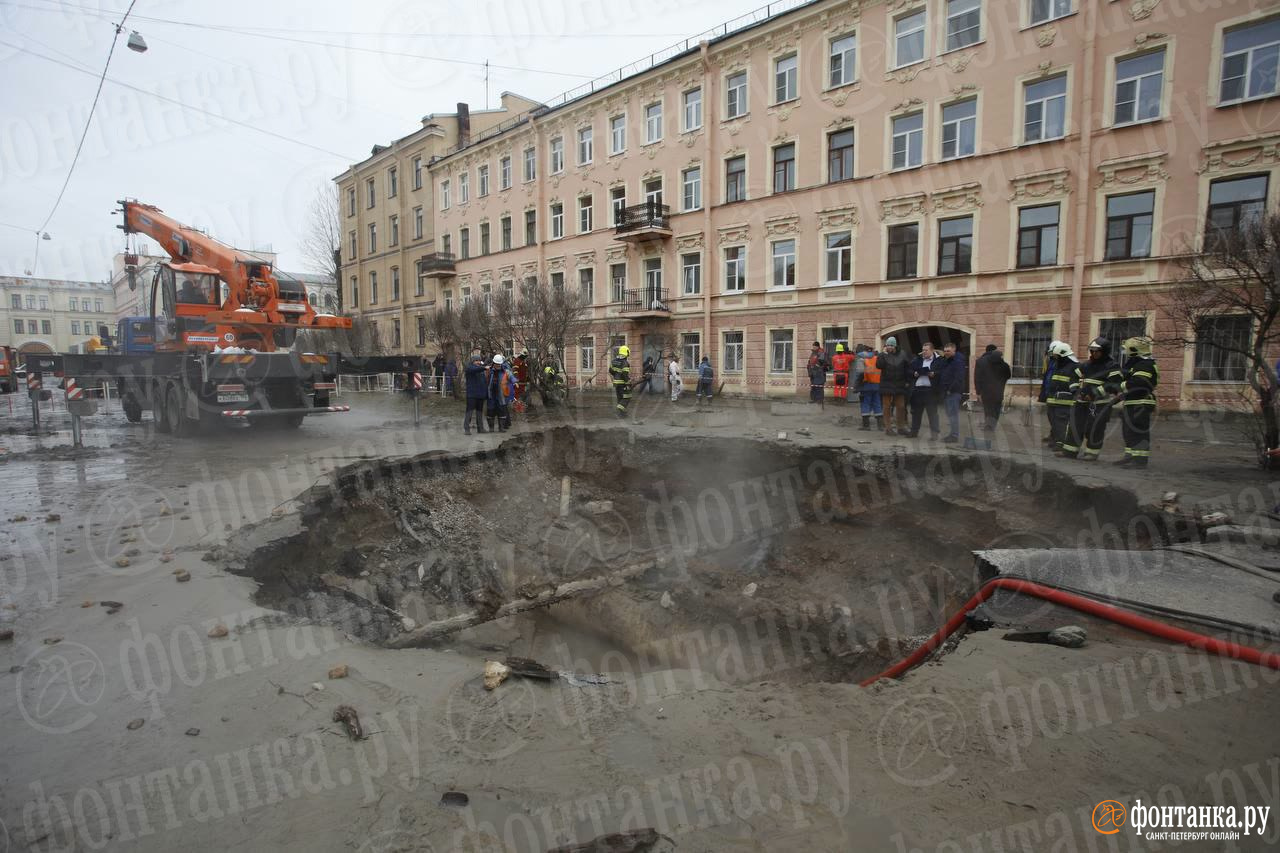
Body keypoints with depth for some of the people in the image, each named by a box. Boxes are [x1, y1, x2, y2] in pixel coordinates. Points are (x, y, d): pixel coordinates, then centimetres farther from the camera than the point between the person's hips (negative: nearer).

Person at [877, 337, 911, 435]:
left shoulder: (902, 355, 2)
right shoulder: (883, 355, -2)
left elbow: (908, 368, 6)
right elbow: (878, 365, -20)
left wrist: (908, 381, 2)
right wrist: (883, 354, -21)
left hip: (900, 385, 2)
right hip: (886, 385, -2)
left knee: (901, 406, 8)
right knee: (887, 407, 2)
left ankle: (901, 427, 19)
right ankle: (888, 428, 8)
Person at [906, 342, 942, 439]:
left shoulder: (938, 360, 2)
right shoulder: (918, 359, 14)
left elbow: (941, 372, -3)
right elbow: (911, 370, 16)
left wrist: (934, 374, -19)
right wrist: (914, 373, -4)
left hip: (930, 389, -4)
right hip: (917, 389, 4)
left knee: (932, 412, -3)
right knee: (916, 412, 11)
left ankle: (934, 433, 2)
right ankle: (914, 431, 21)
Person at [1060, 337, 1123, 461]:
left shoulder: (1112, 367, -7)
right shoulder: (1085, 366, 14)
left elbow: (1114, 384, -19)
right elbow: (1075, 378, 24)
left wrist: (1096, 393, -25)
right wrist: (1075, 390, 5)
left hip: (1100, 404, -7)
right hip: (1082, 402, 7)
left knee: (1094, 429, -4)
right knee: (1075, 426, 7)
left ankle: (1091, 453, 7)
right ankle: (1070, 451, 13)